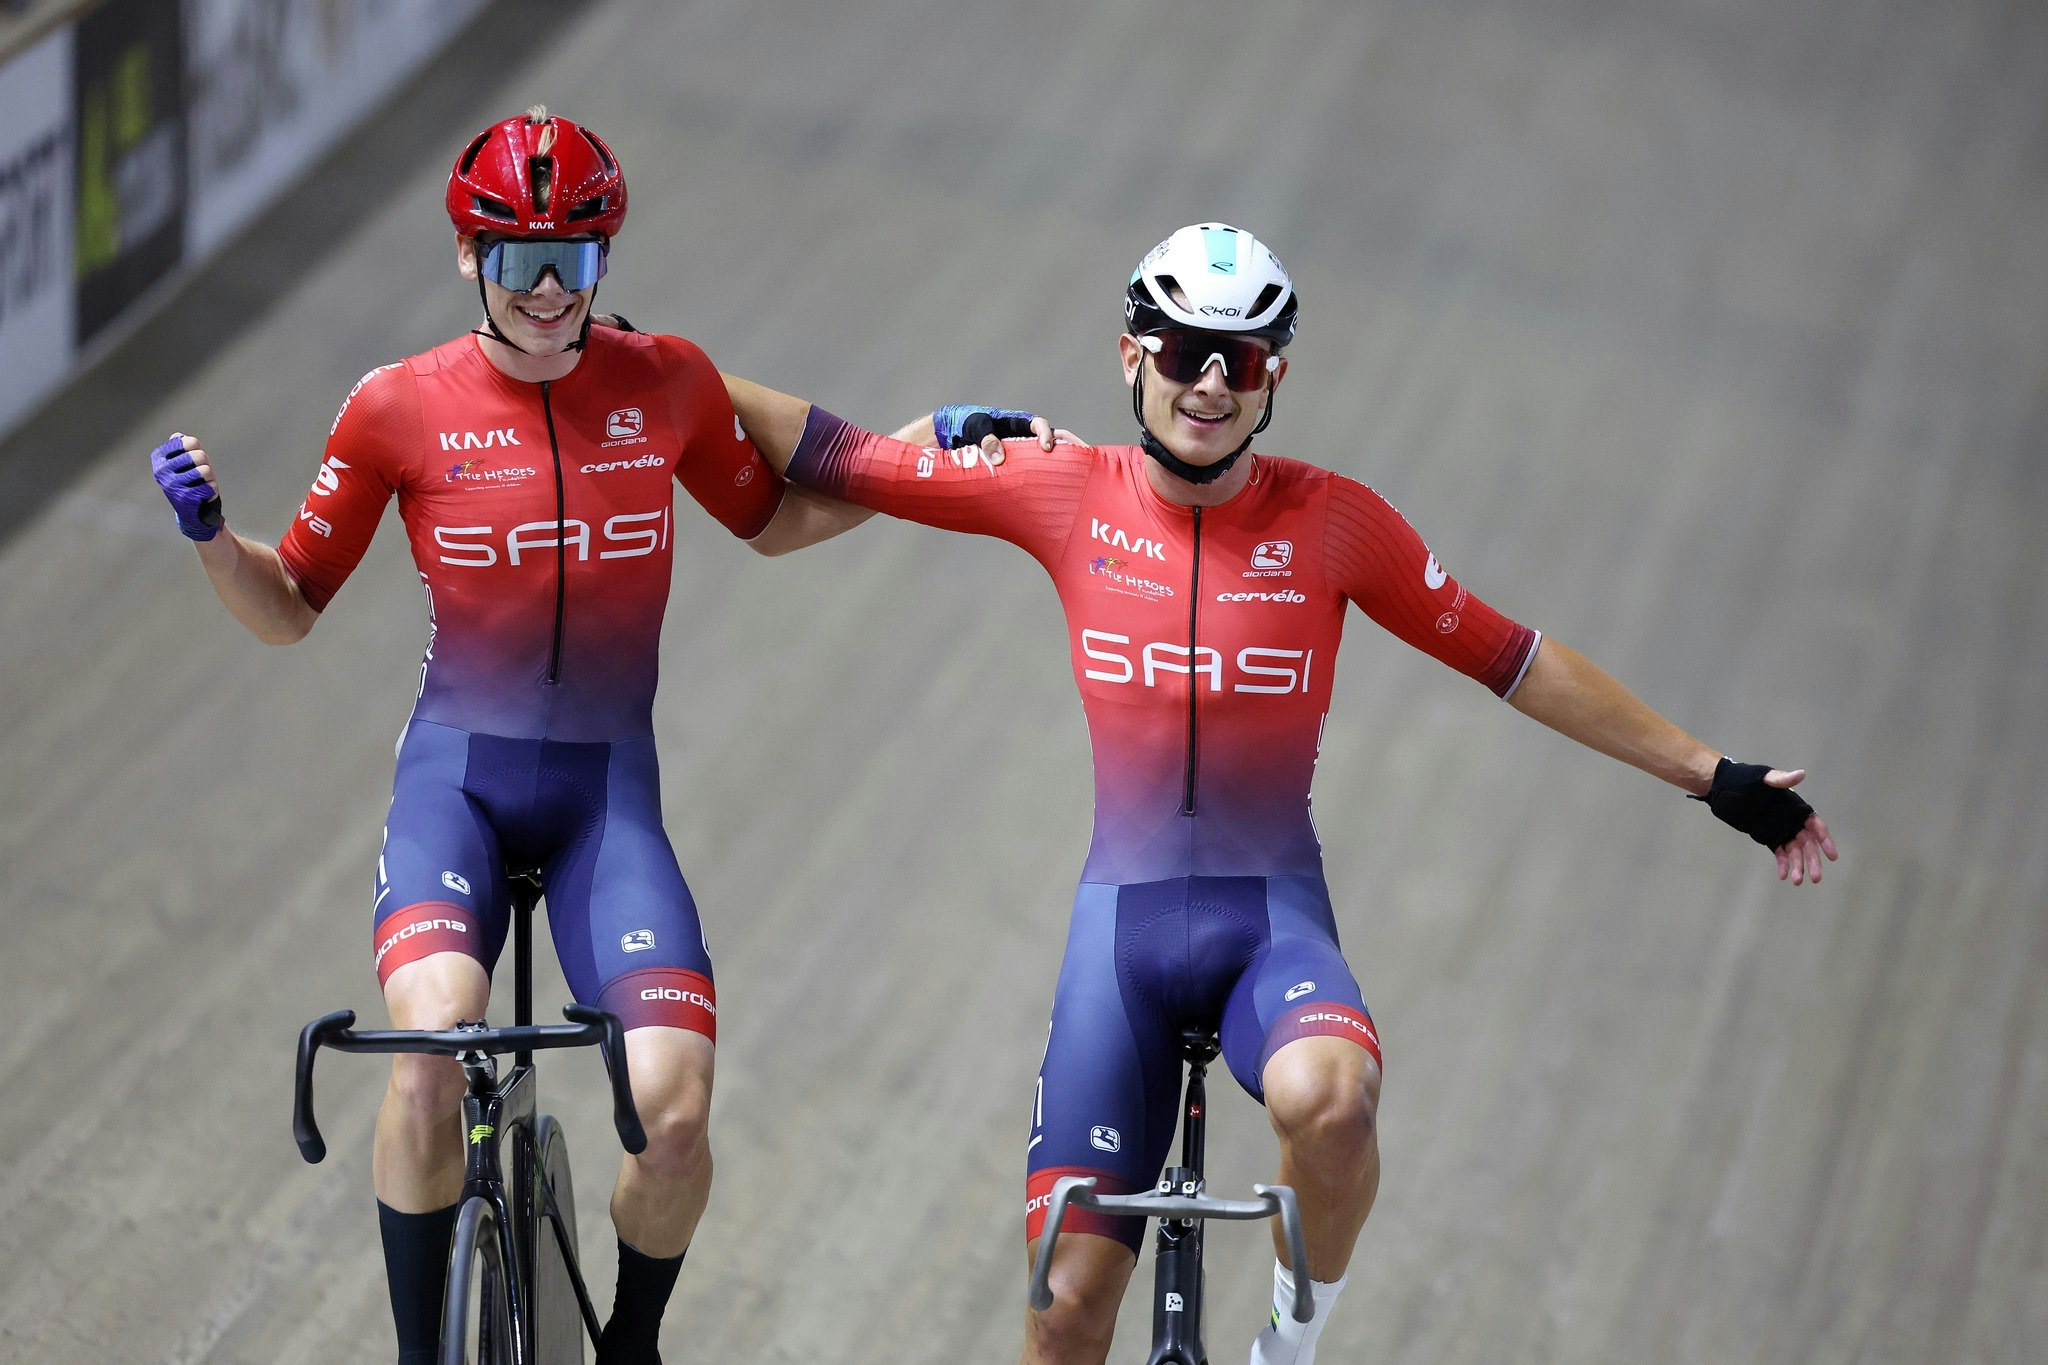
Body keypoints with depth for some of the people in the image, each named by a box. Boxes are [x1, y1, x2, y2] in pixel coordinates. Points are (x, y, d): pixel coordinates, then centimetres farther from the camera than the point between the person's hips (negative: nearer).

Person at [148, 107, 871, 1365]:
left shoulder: (667, 384, 0)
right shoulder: (401, 408, -5)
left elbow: (772, 521, 18)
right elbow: (290, 609, 3)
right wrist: (211, 534, -16)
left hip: (608, 788, 2)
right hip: (458, 773, -1)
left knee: (675, 1111, -16)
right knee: (433, 1049, -31)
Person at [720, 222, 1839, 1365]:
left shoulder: (1331, 520, -2)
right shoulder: (1068, 495, -1)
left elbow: (1515, 661, 4)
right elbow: (835, 457, 5)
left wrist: (1715, 778, 5)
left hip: (1275, 916, -1)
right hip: (1124, 915, 1)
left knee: (1328, 1099, -36)